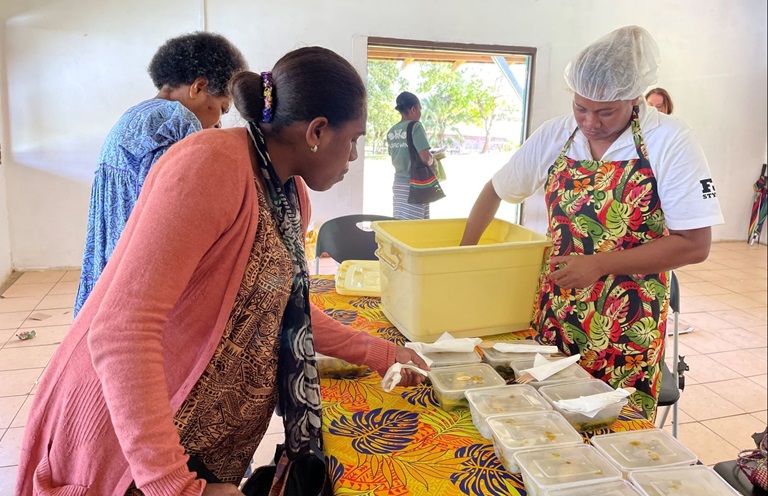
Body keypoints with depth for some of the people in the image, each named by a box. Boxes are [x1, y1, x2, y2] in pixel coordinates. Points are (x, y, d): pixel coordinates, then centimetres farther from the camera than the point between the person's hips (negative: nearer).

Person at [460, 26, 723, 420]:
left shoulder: (671, 143, -12)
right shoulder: (555, 136, -2)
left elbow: (694, 244, -13)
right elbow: (495, 191, 9)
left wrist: (598, 264, -19)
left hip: (627, 329, -3)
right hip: (553, 319, 3)